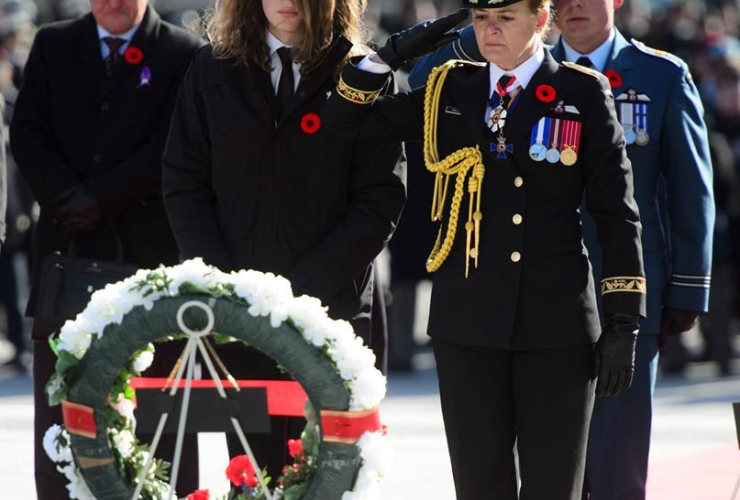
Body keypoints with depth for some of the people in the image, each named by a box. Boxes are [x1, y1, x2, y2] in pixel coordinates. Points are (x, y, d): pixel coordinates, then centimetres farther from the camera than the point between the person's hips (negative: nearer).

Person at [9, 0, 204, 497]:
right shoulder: (53, 46, 14)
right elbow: (27, 134, 8)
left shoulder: (184, 54, 2)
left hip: (151, 249, -3)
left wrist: (98, 198, -11)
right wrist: (66, 198, -8)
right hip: (68, 247, 3)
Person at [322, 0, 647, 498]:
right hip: (469, 322, 3)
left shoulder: (584, 94, 1)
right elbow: (347, 122, 14)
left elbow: (617, 214, 1)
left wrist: (623, 321, -4)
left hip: (556, 325, -3)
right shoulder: (448, 92, 10)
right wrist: (391, 55, 0)